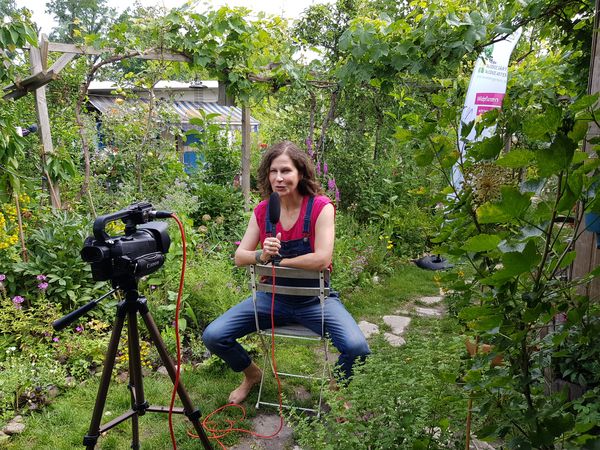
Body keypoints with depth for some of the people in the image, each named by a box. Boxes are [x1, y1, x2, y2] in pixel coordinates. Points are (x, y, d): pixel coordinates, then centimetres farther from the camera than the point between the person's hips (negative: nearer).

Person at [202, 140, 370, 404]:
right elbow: (239, 257, -2)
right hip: (273, 297, 4)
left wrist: (278, 261, -17)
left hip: (315, 299, -3)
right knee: (213, 336, -8)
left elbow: (322, 259, -25)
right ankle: (252, 375, 25)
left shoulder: (321, 207, -14)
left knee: (356, 348, -27)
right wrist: (262, 255, -24)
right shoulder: (262, 210, -1)